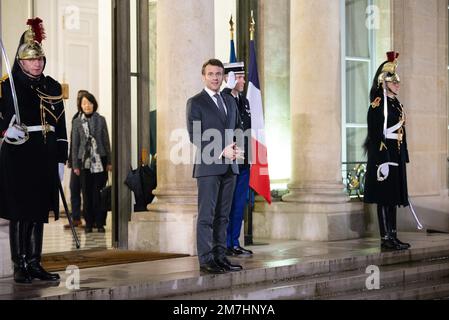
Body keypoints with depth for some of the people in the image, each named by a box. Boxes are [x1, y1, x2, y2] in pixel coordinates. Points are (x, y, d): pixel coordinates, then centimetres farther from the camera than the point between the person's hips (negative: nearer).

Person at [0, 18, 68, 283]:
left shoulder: (53, 88, 12)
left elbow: (60, 126, 12)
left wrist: (61, 160, 8)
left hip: (45, 159, 5)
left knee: (39, 213, 8)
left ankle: (35, 263, 15)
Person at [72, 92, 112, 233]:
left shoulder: (101, 120, 4)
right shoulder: (77, 122, 5)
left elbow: (106, 141, 5)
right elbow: (74, 144, 6)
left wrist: (109, 162, 2)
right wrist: (75, 165, 1)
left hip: (100, 160, -1)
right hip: (84, 162, 1)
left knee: (99, 192, -3)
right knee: (87, 193, 2)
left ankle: (100, 222, 3)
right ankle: (89, 223, 9)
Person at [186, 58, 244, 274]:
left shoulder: (230, 102, 17)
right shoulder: (195, 103, -2)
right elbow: (195, 136, -9)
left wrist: (237, 148, -1)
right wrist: (221, 151, -17)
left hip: (229, 167, 6)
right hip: (208, 167, -6)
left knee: (223, 215, 8)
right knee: (206, 215, -5)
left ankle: (220, 256, 13)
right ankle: (206, 260, -3)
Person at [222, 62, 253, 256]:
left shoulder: (244, 101, 16)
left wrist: (248, 156, 17)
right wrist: (229, 88, -30)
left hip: (243, 162, 8)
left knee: (239, 204, 10)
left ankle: (235, 244, 17)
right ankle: (225, 245, 5)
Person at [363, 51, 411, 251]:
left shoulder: (396, 104, 17)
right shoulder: (378, 104, -10)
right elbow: (375, 135, -16)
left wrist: (403, 157, 17)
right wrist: (382, 161, -21)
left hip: (396, 158, 9)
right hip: (383, 157, -9)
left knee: (393, 197, 11)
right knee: (384, 198, -5)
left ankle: (393, 236, 15)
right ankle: (386, 238, -1)